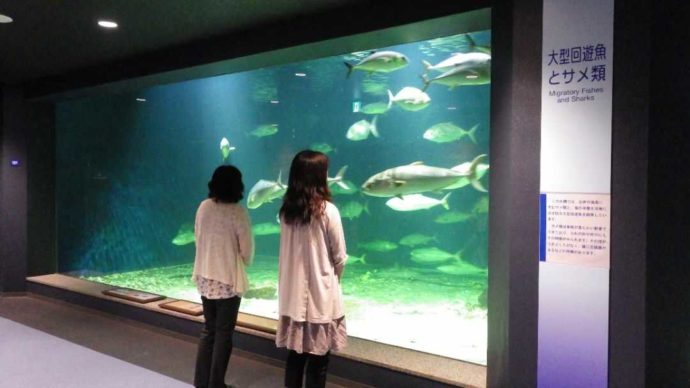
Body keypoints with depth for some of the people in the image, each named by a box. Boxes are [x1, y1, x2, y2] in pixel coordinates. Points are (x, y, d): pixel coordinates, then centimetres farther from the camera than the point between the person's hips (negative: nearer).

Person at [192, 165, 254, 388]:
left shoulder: (203, 207, -1)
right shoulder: (237, 212, -17)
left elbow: (198, 238, 8)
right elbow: (247, 250, -11)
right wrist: (244, 262, 10)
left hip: (205, 278, 6)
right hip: (228, 280, -5)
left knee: (208, 329, 17)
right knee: (223, 332, 7)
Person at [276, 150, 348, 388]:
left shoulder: (286, 210, 0)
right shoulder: (327, 210, -13)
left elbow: (290, 251, 6)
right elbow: (340, 258, -6)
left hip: (293, 295, 5)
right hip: (320, 296, -5)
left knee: (295, 355, 14)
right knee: (318, 360, 6)